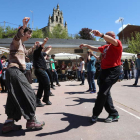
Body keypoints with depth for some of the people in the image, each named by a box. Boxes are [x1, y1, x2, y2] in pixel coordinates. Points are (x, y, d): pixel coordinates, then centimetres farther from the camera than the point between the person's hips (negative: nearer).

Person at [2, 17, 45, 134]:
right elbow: (17, 36, -30)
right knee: (28, 94, -8)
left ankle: (9, 122, 12)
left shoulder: (22, 44, 24)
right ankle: (31, 121, 0)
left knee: (16, 97, 9)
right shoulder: (16, 41, -4)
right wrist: (24, 26, -45)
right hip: (15, 71, -10)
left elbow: (26, 53, 44)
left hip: (16, 71, 10)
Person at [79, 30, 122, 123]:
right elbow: (96, 49, 36)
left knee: (103, 93, -13)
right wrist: (87, 45, 34)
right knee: (105, 93, 7)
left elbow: (113, 40, -27)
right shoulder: (105, 47, 21)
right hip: (104, 71, 9)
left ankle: (95, 114, 1)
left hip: (113, 71, -9)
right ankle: (114, 114, 16)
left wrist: (101, 35, -42)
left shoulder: (117, 44, -4)